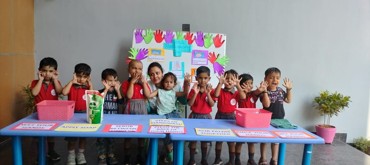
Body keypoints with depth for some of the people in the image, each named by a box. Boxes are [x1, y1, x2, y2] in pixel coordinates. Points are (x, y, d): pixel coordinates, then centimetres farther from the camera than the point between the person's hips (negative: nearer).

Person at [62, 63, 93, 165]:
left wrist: (90, 85, -15)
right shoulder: (71, 86, -3)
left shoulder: (88, 87, 1)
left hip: (84, 114, 2)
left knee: (83, 136, 12)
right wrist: (72, 81, -20)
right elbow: (64, 93, -23)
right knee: (71, 137, 6)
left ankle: (81, 154, 28)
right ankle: (71, 155, 23)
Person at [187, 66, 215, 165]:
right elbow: (189, 104, -14)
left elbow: (212, 104, -11)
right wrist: (195, 93, -26)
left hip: (206, 116, 1)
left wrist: (208, 94, -24)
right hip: (195, 116, -1)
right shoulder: (194, 89, -6)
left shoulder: (211, 90, -3)